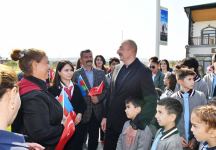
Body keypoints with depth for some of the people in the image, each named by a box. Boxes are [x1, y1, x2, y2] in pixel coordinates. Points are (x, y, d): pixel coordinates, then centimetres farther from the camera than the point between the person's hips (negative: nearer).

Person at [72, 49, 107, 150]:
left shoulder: (100, 73, 7)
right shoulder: (76, 74, -3)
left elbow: (106, 89, 5)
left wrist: (99, 98, -12)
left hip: (97, 112, 3)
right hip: (82, 112, -3)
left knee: (94, 138, 14)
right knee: (80, 139, 8)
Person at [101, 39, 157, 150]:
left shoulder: (143, 71, -15)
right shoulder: (117, 68, 5)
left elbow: (151, 101, -21)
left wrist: (136, 125, -24)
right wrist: (105, 116, 10)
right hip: (111, 122, 5)